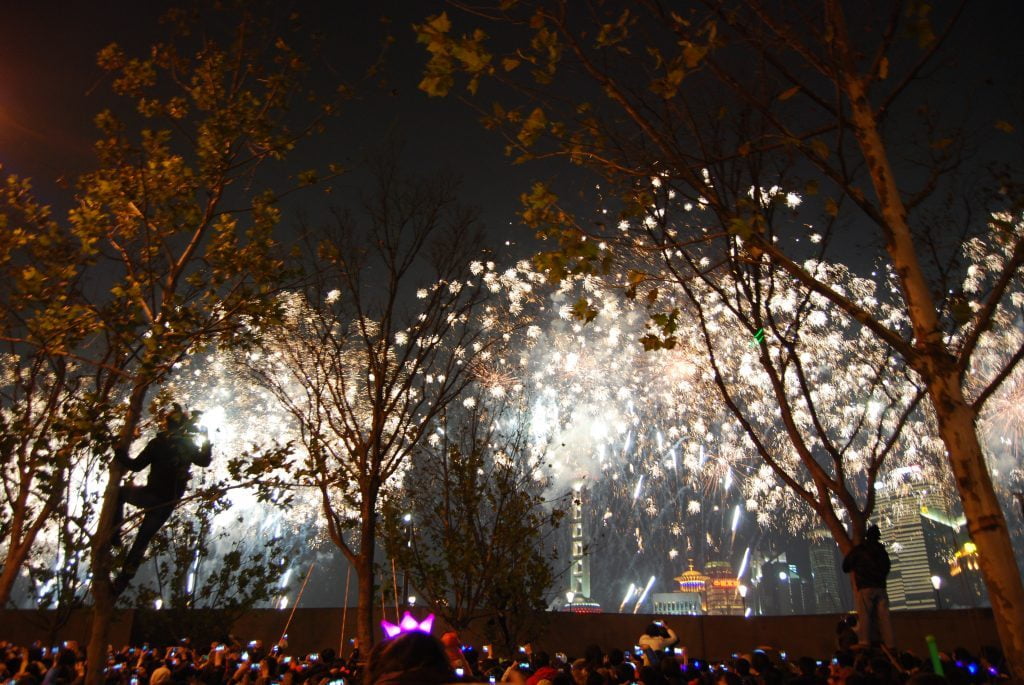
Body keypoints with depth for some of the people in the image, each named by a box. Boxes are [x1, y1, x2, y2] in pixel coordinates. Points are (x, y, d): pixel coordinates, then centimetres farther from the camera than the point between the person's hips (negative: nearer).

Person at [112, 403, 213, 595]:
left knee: (120, 492, 25)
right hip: (169, 502, 4)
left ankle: (114, 534, 16)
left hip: (151, 496, -4)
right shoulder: (190, 446, 2)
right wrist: (205, 439, 24)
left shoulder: (157, 443, -9)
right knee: (142, 540, 14)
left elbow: (137, 465, -8)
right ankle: (121, 581, 15)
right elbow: (205, 461, 18)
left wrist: (121, 456, 8)